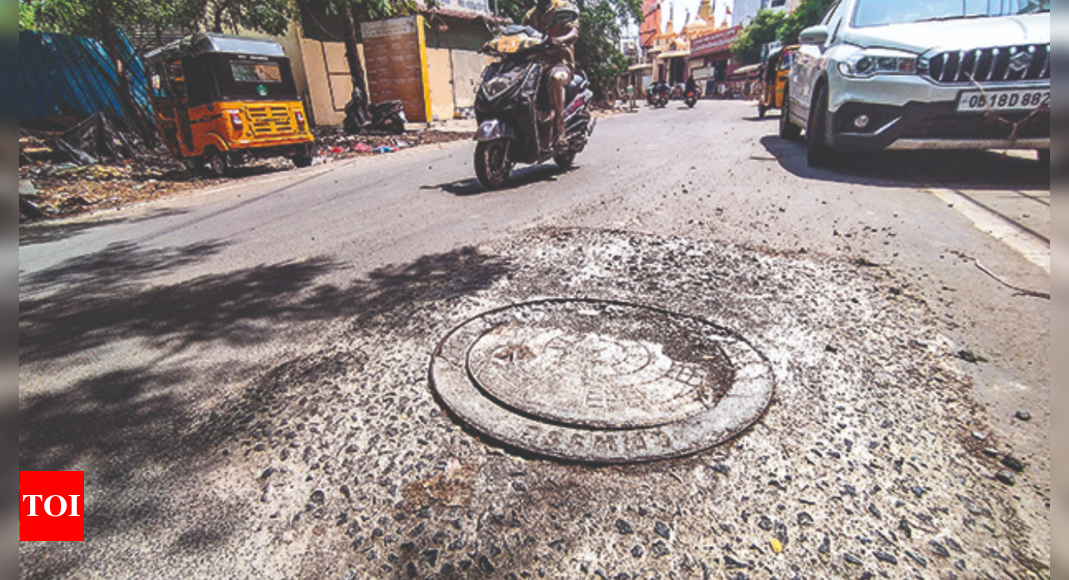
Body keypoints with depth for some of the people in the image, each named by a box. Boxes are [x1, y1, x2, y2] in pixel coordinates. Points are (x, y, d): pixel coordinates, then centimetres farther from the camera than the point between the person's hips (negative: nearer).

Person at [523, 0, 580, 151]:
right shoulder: (531, 15, 23)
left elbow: (574, 32, -10)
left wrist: (560, 40, -33)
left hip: (560, 61, -6)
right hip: (535, 61, 6)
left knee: (555, 78, -41)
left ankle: (560, 132, -40)